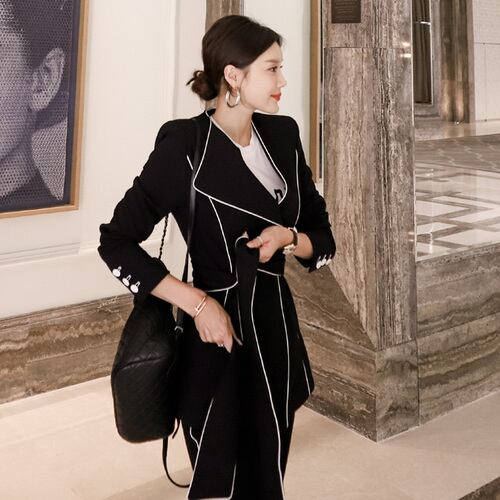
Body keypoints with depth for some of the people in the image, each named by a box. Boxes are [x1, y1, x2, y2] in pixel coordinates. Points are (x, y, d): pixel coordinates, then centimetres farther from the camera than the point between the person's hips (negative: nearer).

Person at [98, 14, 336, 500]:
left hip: (277, 324, 6)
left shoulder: (283, 134, 4)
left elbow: (323, 236, 9)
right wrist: (198, 303, -18)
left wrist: (288, 237, -13)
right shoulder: (184, 146, -14)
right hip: (221, 338, -5)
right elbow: (116, 243, -12)